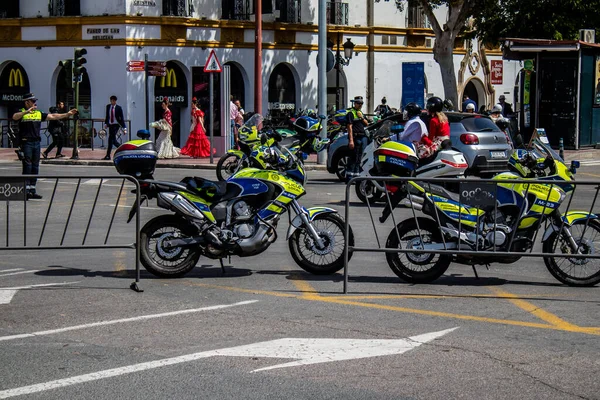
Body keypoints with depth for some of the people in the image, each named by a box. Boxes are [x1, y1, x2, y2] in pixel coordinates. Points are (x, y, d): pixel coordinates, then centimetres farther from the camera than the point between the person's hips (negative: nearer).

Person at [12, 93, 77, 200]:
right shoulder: (21, 113, -1)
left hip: (36, 142, 6)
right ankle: (26, 190, -7)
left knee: (35, 167, 8)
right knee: (27, 167, -8)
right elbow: (14, 117, -23)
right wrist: (27, 111, -35)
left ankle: (32, 190, 13)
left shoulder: (39, 114, 16)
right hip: (26, 142, -6)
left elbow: (53, 117, 17)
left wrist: (68, 114, 12)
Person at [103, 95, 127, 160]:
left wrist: (124, 128, -8)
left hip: (116, 125, -6)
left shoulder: (118, 108, -5)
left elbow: (122, 118, -4)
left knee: (111, 139, -14)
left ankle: (108, 155, -12)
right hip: (110, 124, 6)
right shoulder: (108, 106, 8)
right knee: (113, 139, 4)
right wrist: (105, 123, 6)